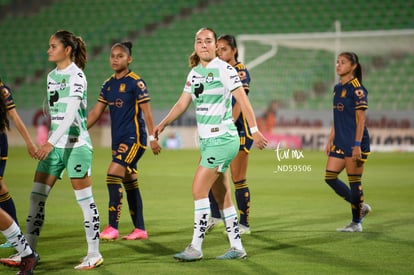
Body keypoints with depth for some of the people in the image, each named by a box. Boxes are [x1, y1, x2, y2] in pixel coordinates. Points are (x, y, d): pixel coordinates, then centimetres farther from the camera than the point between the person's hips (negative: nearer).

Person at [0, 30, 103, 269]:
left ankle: (94, 254, 7)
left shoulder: (76, 75, -13)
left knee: (85, 201, -1)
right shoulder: (52, 76, 12)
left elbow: (71, 113, -23)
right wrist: (51, 142, 17)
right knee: (37, 198, 4)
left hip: (77, 145, -8)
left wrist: (51, 142, -32)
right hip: (55, 145, 8)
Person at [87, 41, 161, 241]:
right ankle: (140, 229, 17)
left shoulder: (136, 82, -8)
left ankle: (112, 228, -14)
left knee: (113, 176, -18)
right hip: (118, 140, 7)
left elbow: (146, 112, -11)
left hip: (133, 138, -7)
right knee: (130, 184, 10)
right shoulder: (108, 84, 11)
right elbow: (96, 112, 13)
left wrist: (153, 137, -16)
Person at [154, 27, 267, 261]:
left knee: (199, 190, -12)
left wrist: (254, 130, -20)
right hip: (207, 140, 8)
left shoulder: (225, 70, -10)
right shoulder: (194, 73, 11)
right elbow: (183, 103, 15)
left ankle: (196, 247, -6)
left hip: (223, 139, -8)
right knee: (222, 197, 10)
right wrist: (163, 124, 4)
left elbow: (243, 101, -13)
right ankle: (237, 247, 17)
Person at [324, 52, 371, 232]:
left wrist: (357, 145, -19)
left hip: (354, 142, -8)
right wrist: (330, 140, 16)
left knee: (354, 182, -2)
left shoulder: (357, 89, -11)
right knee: (330, 177, 4)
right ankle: (361, 207, 19)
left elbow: (361, 119, -14)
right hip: (340, 142, 9)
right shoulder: (338, 88, 14)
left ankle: (356, 223, 9)